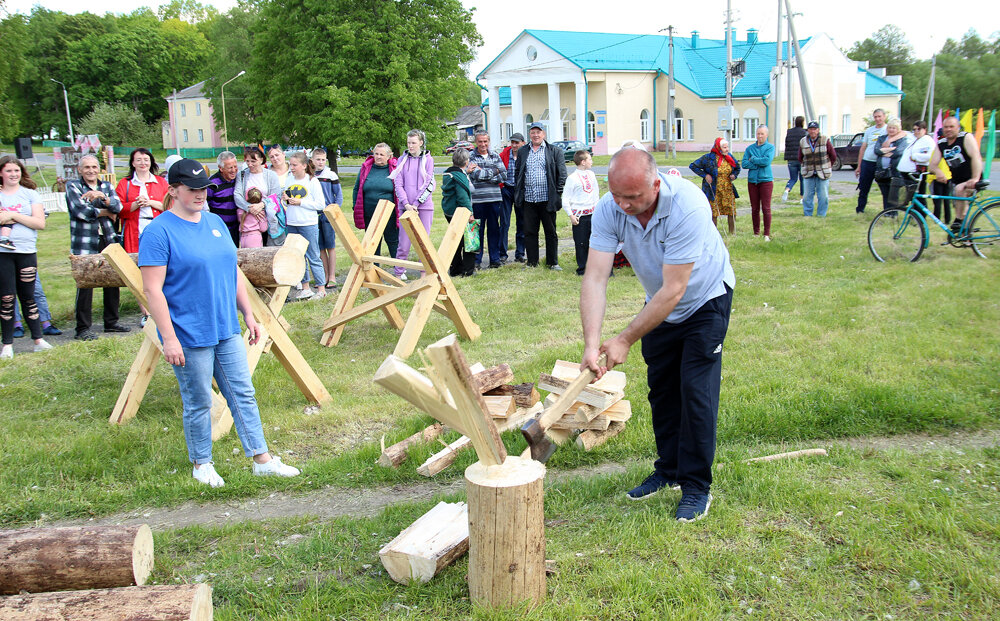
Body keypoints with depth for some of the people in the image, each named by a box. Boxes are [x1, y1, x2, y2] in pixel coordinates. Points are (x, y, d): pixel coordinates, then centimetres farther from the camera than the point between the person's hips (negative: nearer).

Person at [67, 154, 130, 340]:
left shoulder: (106, 186, 16)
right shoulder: (73, 186, 3)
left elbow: (117, 207, 0)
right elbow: (80, 211, -12)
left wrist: (102, 197, -19)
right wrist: (106, 213, -1)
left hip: (107, 240, 5)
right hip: (84, 244, -5)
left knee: (112, 281, 6)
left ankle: (111, 322, 20)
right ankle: (83, 328, 0)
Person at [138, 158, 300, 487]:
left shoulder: (216, 223, 10)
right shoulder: (159, 232, -12)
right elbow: (153, 290, -15)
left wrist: (248, 315, 15)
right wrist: (169, 338, -19)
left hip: (227, 330, 7)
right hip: (189, 336, -6)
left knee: (243, 394, 10)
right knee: (198, 403, 7)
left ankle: (262, 460, 18)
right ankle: (202, 464, 25)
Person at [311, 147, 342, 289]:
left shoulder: (331, 175, 0)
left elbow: (339, 194, 2)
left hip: (327, 215, -3)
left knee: (330, 246, -1)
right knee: (320, 247, 6)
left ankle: (332, 277, 5)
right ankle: (326, 276, 13)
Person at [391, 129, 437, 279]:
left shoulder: (428, 160, 4)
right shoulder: (402, 160, 9)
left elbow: (429, 184, -1)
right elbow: (398, 183, 4)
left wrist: (416, 204, -8)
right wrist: (406, 204, -8)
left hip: (424, 206, -1)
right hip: (405, 206, 1)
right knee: (404, 242, -2)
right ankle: (399, 272, 8)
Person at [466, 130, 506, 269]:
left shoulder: (495, 156, 11)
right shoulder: (471, 157, 0)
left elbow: (504, 175, 1)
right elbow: (477, 175, -14)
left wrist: (484, 174, -8)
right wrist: (494, 171, -5)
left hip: (495, 199, 3)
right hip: (478, 199, -3)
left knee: (494, 229, 8)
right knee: (478, 230, 2)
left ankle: (495, 259, 15)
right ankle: (476, 260, 9)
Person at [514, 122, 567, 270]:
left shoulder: (555, 151, 2)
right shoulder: (522, 152, 12)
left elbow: (562, 173, 1)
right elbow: (517, 173, 15)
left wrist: (558, 194, -6)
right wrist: (517, 194, 7)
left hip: (547, 199, -3)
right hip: (528, 199, 3)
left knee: (551, 232, 4)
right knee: (529, 232, 6)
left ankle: (552, 262, 14)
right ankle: (532, 262, 15)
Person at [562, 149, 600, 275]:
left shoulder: (591, 174, 10)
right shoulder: (572, 178, -9)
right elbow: (565, 199, -8)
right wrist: (571, 215, -12)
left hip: (592, 214, 6)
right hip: (579, 216, -5)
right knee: (581, 243, -1)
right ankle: (582, 268, 10)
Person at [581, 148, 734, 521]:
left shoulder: (687, 206, -38)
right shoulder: (609, 210, -23)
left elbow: (673, 290, -34)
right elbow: (595, 278, -27)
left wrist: (625, 340, -32)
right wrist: (591, 343, -39)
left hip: (705, 299, -5)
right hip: (660, 304, 5)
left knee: (695, 391, -9)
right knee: (661, 388, 11)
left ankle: (697, 486, 4)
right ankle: (668, 469, 29)